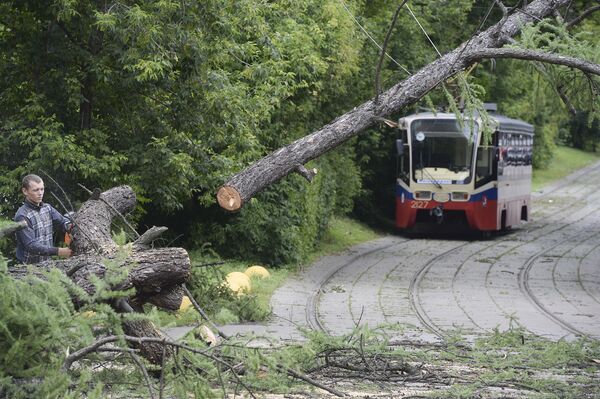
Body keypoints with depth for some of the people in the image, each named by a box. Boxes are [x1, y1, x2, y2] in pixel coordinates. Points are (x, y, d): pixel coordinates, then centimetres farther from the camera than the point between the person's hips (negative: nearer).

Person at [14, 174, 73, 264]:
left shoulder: (47, 208, 8)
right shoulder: (22, 216, -15)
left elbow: (62, 221, -4)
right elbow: (31, 245, -21)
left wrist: (70, 226, -28)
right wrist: (58, 251, -27)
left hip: (47, 263, 6)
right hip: (29, 266, -6)